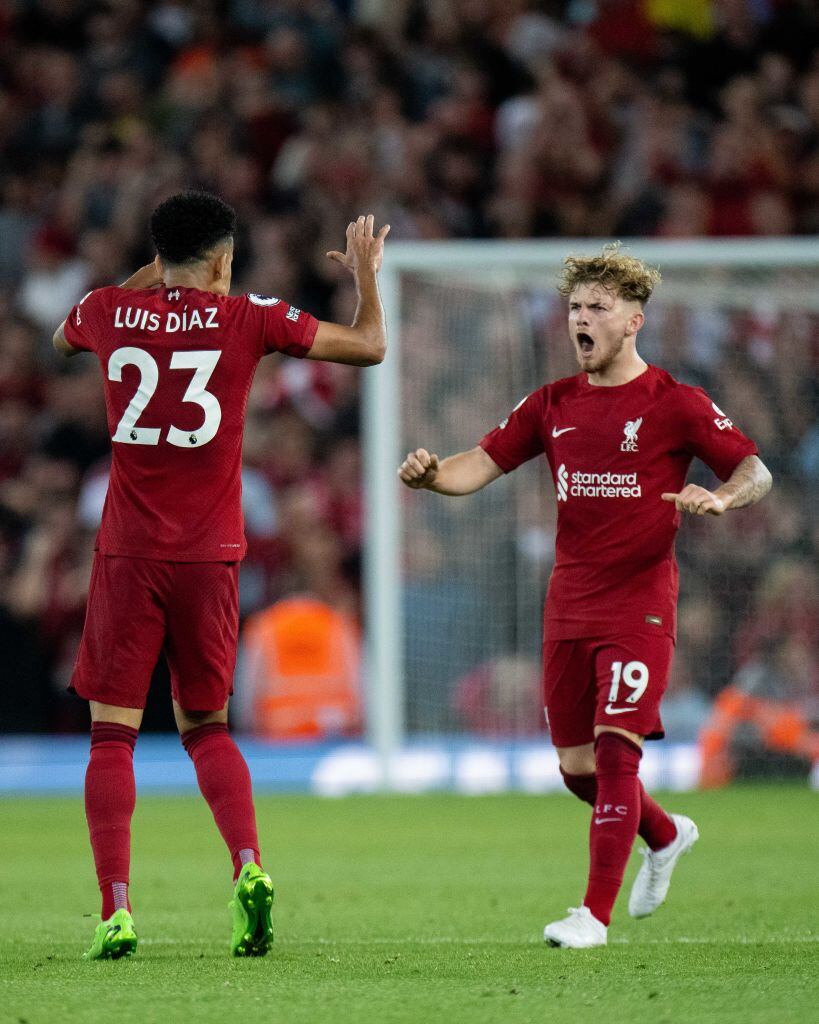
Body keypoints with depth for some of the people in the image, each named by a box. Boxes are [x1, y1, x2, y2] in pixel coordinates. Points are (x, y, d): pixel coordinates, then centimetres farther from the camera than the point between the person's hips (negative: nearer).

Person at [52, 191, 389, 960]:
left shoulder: (109, 312, 3)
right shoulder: (245, 319, -1)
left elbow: (62, 340, 30)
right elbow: (369, 347, 6)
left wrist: (142, 282, 38)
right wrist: (365, 275, 24)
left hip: (128, 555, 0)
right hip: (209, 553, 1)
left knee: (112, 733, 2)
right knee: (205, 726, 15)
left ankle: (115, 912, -8)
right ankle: (248, 869, -7)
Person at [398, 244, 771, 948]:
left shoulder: (674, 404, -3)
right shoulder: (553, 405, 10)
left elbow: (756, 473, -2)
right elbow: (482, 465, 8)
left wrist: (722, 498, -24)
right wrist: (431, 474, -13)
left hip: (639, 606, -5)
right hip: (569, 609, 5)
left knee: (615, 749, -16)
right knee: (578, 768, 9)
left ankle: (596, 913, -13)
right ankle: (666, 836, 39)